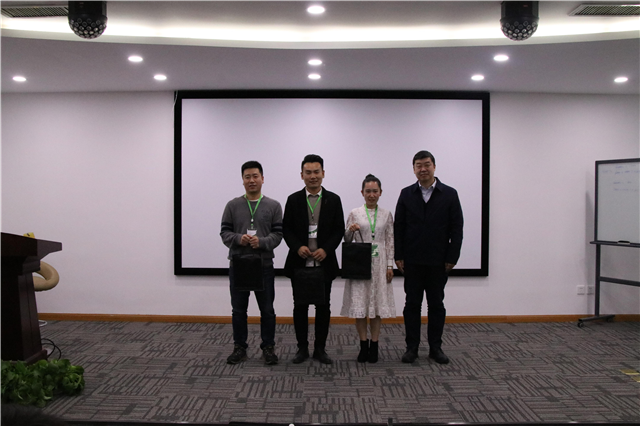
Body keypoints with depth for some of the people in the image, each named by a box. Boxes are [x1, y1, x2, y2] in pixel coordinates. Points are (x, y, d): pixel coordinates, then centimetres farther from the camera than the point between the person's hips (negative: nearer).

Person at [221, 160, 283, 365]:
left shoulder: (273, 206, 3)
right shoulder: (232, 205, 5)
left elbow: (278, 234, -2)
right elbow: (225, 232, 3)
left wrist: (261, 242, -20)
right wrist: (238, 239, -18)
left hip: (264, 265, -1)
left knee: (267, 310, 6)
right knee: (238, 310, 9)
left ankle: (268, 347, 19)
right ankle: (239, 348, 22)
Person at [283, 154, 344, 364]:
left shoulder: (333, 200, 2)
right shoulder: (293, 200, 3)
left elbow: (339, 230, 1)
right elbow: (286, 229, 3)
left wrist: (326, 249, -14)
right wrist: (298, 247, -14)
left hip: (324, 263, 0)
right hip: (299, 263, 0)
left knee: (323, 307, 7)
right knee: (300, 306, 8)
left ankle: (320, 348, 19)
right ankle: (302, 348, 20)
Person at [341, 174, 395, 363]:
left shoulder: (386, 215, 6)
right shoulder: (354, 213, 2)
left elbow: (390, 242, 7)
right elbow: (346, 240, 6)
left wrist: (390, 265, 1)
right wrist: (350, 230, -15)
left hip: (379, 263, 1)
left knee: (378, 304, 4)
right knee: (359, 303, -1)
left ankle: (374, 345, 14)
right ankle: (364, 345, 12)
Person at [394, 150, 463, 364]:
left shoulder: (449, 194, 0)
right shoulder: (406, 194, 3)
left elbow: (456, 228, -1)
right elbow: (398, 227, 3)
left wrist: (452, 258, -6)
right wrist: (398, 256, -3)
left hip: (438, 261, 0)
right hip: (412, 261, 1)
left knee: (436, 305, 8)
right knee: (412, 304, 6)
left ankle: (435, 347, 19)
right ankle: (412, 347, 14)